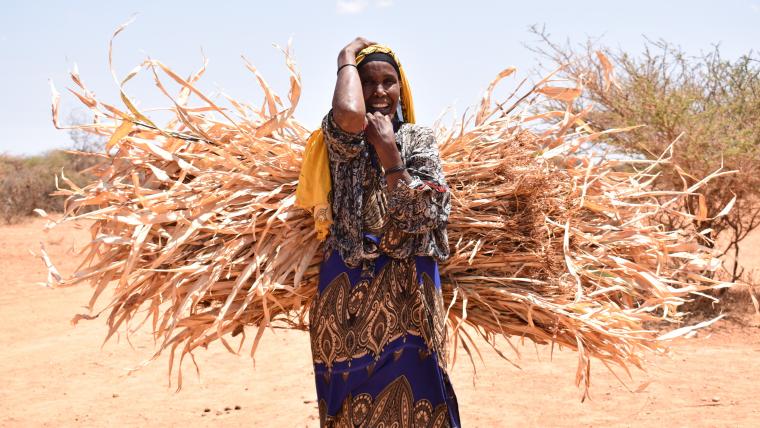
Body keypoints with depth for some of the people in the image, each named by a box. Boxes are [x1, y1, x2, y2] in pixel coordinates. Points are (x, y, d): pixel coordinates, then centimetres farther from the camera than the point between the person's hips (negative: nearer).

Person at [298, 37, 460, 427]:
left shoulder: (419, 139, 4)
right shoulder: (341, 137, -1)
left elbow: (421, 213, -10)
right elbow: (348, 114, -28)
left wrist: (388, 149, -16)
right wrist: (348, 57, -11)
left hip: (408, 290, 1)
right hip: (349, 288, -1)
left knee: (408, 394, 7)